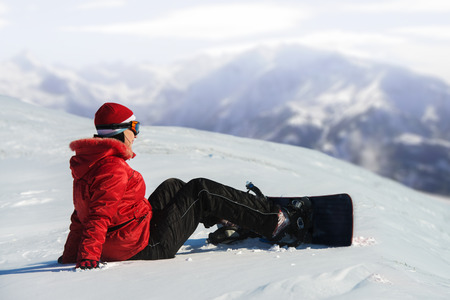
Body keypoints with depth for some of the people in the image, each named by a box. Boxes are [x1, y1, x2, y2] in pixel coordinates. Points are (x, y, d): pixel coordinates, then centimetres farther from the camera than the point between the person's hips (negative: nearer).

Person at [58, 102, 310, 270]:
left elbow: (80, 216, 13)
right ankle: (274, 222, 9)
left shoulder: (88, 164, 10)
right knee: (201, 192, 0)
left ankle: (228, 217, 38)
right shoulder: (114, 168, -22)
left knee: (172, 188, 24)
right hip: (150, 246, -10)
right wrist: (88, 258, -35)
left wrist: (71, 256, 16)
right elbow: (100, 214, -30)